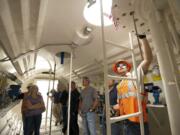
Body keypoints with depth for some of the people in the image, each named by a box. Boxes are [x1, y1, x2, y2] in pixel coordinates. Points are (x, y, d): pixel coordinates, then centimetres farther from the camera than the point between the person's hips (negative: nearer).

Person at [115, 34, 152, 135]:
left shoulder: (136, 75, -3)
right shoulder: (119, 86, 13)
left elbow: (148, 59, -18)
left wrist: (142, 37, -22)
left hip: (139, 119, -5)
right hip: (127, 120, 6)